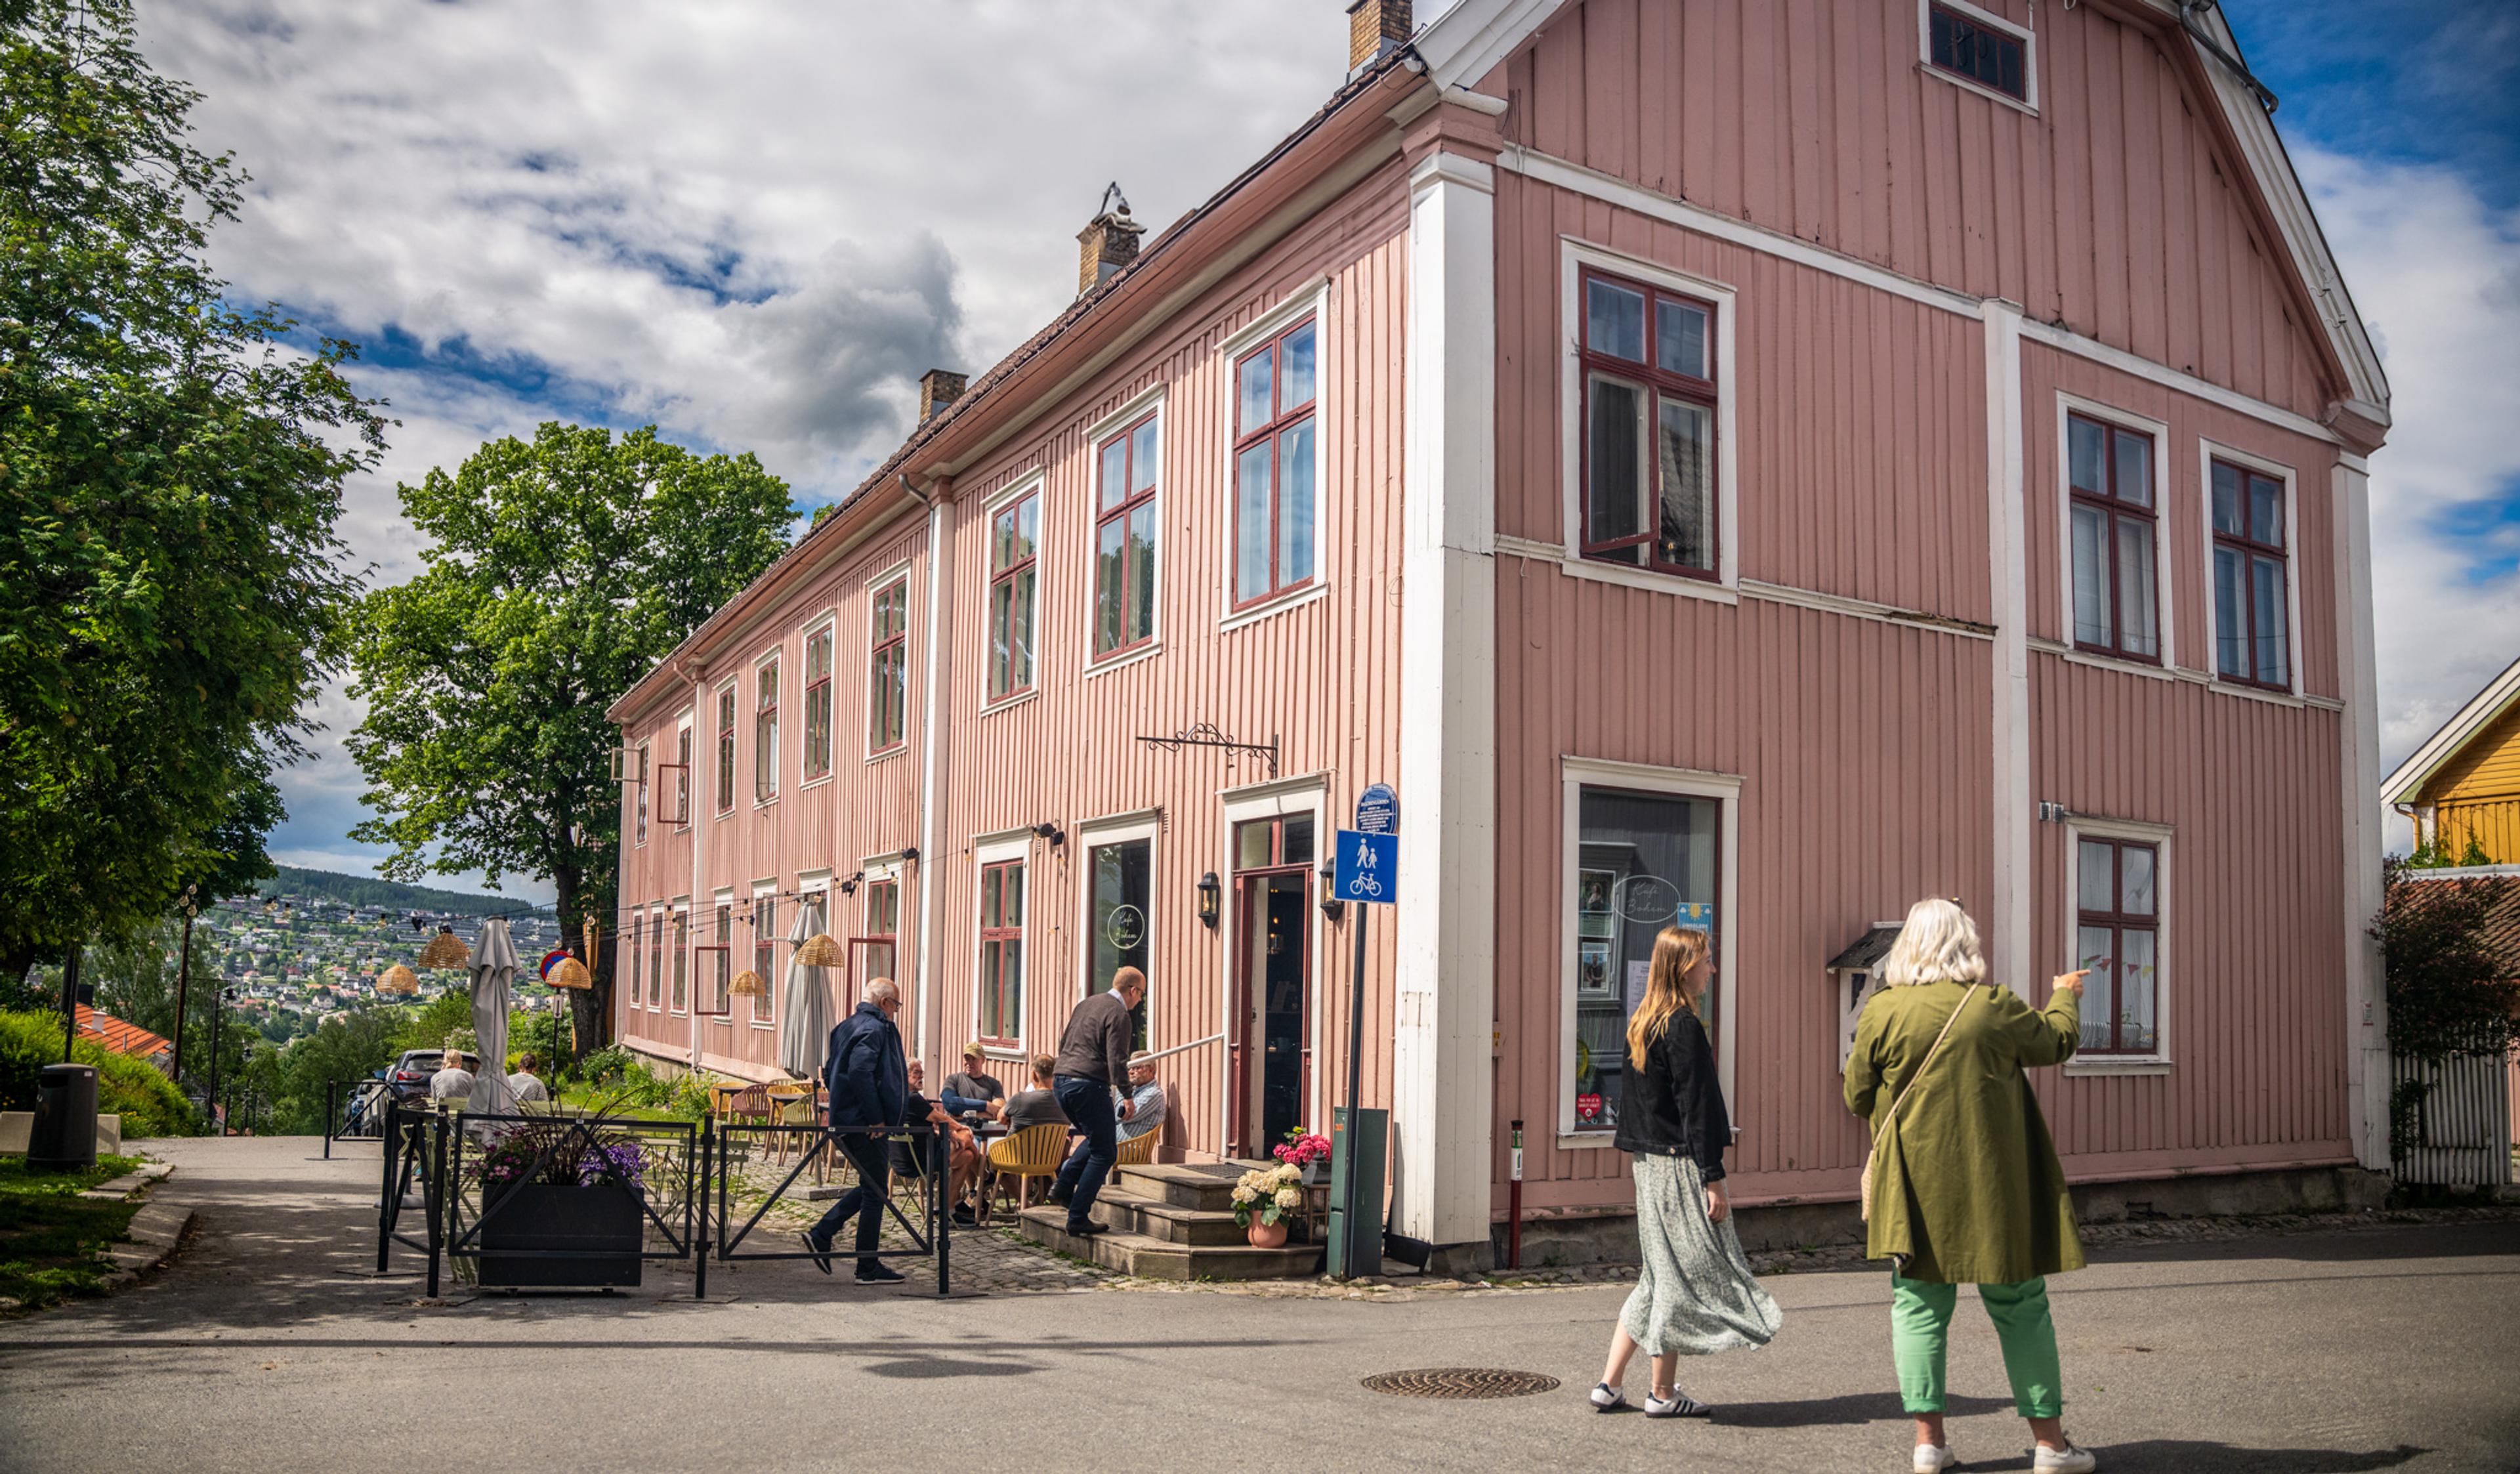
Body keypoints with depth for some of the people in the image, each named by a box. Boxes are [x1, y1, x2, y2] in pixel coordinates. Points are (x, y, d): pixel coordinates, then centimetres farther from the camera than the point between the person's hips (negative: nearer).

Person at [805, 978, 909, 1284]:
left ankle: (821, 1234, 17)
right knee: (875, 1192, -1)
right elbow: (860, 1073, -27)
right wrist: (876, 1118, -22)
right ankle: (868, 1268, 5)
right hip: (865, 1127, -10)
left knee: (871, 1187, 20)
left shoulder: (847, 1026, 15)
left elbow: (830, 1073, 20)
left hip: (844, 1119, 10)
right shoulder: (874, 1029, -15)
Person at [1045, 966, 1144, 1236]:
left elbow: (1062, 1043, 22)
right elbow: (1116, 1062, -17)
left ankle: (1063, 1185, 15)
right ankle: (1078, 1218, -2)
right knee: (1104, 1153, 2)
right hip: (1089, 1086, -9)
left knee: (1097, 1140, 27)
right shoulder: (1119, 1016, -9)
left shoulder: (1086, 1004, 17)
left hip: (1062, 1081, 9)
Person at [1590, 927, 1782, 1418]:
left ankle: (1610, 1386, 16)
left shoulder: (1641, 1024, 11)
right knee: (1684, 1273, 2)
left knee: (1661, 1275, 15)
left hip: (1650, 1163, 9)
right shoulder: (1684, 1027, -16)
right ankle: (1663, 1394, 11)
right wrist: (1713, 1179, -16)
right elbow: (1695, 1106, -18)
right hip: (1680, 1164, -9)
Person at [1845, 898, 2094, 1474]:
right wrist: (2066, 996, 31)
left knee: (1919, 1306, 9)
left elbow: (1857, 1096, 2)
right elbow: (2058, 1040, 11)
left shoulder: (1881, 1012, -6)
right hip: (1992, 1188, -1)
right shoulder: (1994, 1005, -7)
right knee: (2021, 1308, 10)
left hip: (1915, 1188, 1)